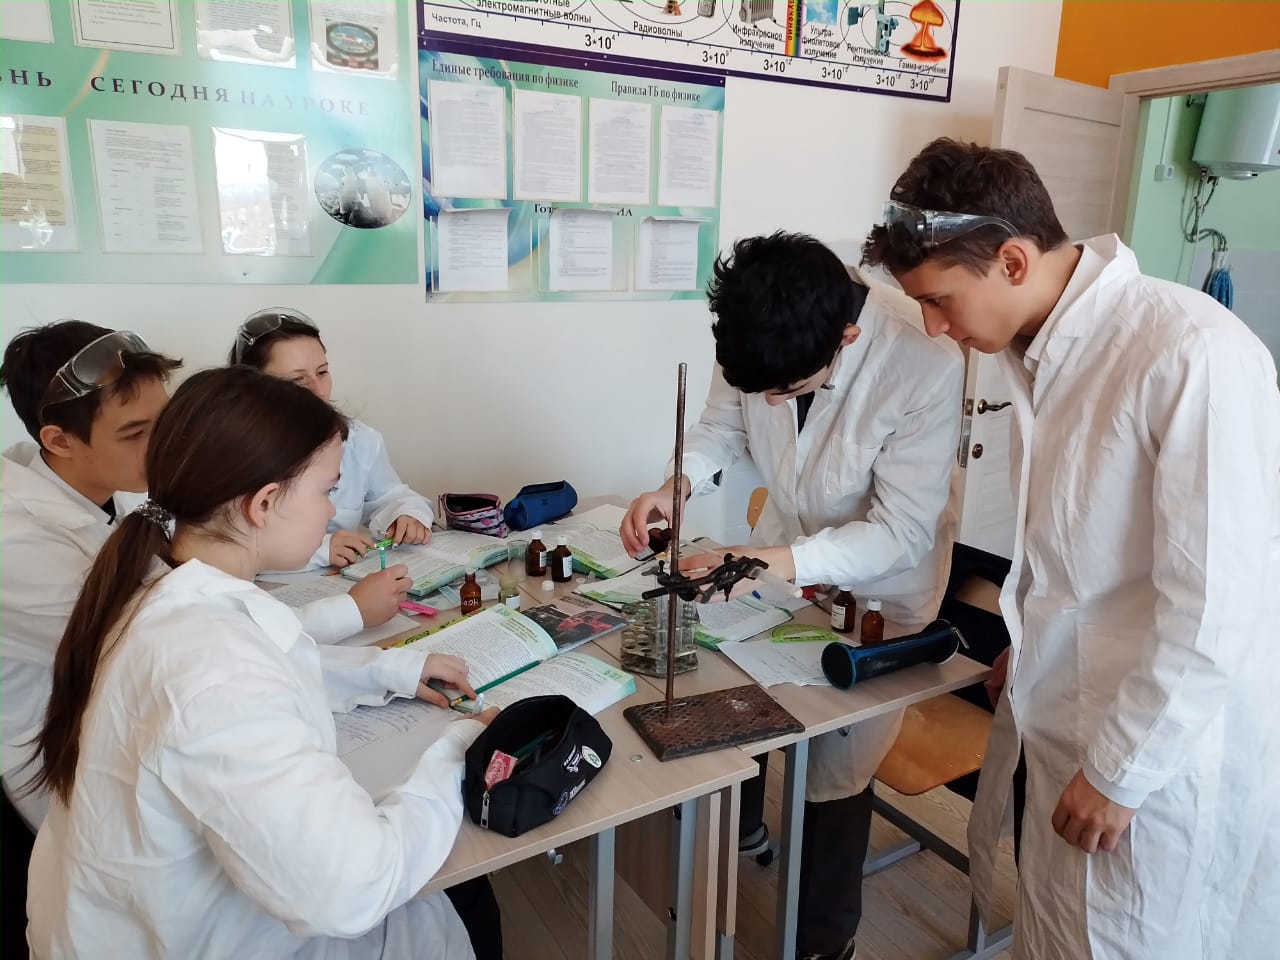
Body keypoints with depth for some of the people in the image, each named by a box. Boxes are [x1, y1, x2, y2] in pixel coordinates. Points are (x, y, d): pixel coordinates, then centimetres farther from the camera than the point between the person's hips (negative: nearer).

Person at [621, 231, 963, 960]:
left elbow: (900, 533, -30)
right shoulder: (763, 333, -22)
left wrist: (770, 562, -42)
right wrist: (676, 484, -26)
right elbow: (724, 423, -5)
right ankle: (741, 830, 53)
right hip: (786, 548, 5)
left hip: (879, 581, -5)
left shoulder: (927, 364, -35)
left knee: (835, 769, 3)